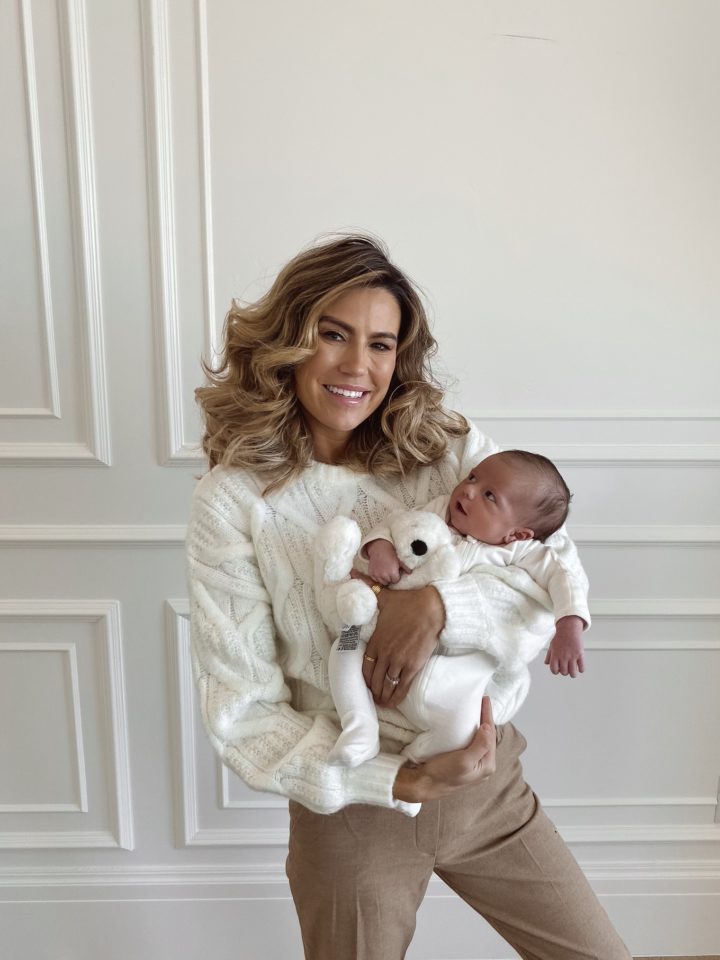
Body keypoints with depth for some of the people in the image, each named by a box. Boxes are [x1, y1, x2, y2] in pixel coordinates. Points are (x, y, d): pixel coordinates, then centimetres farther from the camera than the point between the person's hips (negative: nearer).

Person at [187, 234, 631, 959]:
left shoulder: (449, 445, -6)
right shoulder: (231, 503, -14)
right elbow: (242, 714, -12)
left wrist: (440, 605, -27)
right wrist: (405, 782, -20)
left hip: (487, 781, 3)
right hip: (352, 803, -2)